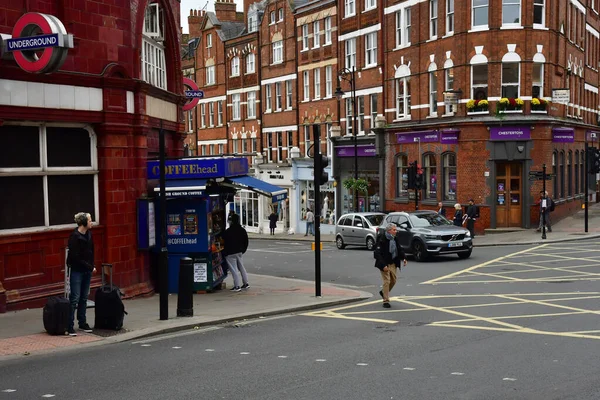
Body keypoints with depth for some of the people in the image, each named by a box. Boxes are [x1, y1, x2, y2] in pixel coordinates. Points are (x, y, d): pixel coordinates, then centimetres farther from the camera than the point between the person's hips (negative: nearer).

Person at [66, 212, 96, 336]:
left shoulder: (89, 234, 6)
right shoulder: (75, 237, -16)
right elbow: (76, 257, -17)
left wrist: (91, 266, 4)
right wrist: (90, 267, -14)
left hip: (87, 270, 7)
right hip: (77, 271, -7)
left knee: (84, 298, 12)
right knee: (75, 298, -6)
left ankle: (83, 323, 20)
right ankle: (70, 327, -1)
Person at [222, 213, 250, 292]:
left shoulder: (227, 231, -16)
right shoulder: (242, 230, 5)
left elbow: (225, 242, -13)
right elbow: (246, 242, 12)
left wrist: (224, 252, -2)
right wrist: (243, 250, 22)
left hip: (230, 253, -7)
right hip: (239, 252, 7)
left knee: (233, 269, -4)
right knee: (241, 267, 18)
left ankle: (237, 286, -5)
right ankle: (246, 283, 23)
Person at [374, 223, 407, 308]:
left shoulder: (395, 239, 4)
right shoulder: (382, 240, -18)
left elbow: (400, 249, 16)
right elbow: (377, 253, -20)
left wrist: (403, 258, -3)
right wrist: (383, 265, -26)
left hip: (393, 263, 7)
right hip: (385, 264, -7)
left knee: (393, 280, 14)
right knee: (387, 281, -8)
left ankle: (383, 292, 38)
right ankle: (386, 301, 0)